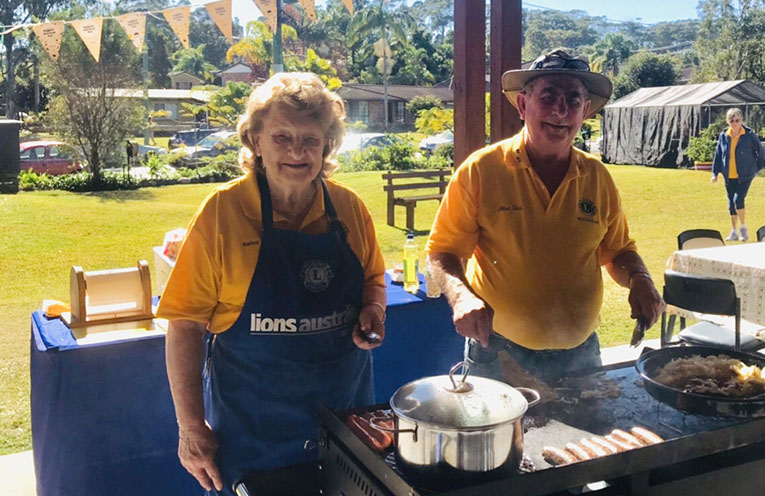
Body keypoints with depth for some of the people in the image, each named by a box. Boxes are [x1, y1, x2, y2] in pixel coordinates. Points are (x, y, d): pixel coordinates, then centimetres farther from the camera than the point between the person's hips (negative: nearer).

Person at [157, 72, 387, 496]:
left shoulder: (349, 208, -2)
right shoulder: (222, 211, -12)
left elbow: (373, 279, 15)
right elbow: (185, 323, -10)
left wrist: (373, 311, -8)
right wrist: (191, 428, -11)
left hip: (348, 411, 4)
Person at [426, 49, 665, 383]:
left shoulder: (597, 177, 1)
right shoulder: (480, 170, -10)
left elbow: (617, 250, 13)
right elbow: (443, 251, -7)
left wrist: (639, 281, -6)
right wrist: (461, 296, -25)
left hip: (580, 353, 4)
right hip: (498, 355, -3)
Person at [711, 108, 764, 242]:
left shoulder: (749, 135, -7)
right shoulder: (723, 136, 2)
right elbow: (718, 155, 10)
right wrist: (715, 173, 8)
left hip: (745, 175, -4)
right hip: (729, 176, 4)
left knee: (738, 199, -19)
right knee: (731, 203, 10)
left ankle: (743, 228, -2)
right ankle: (734, 232, 20)